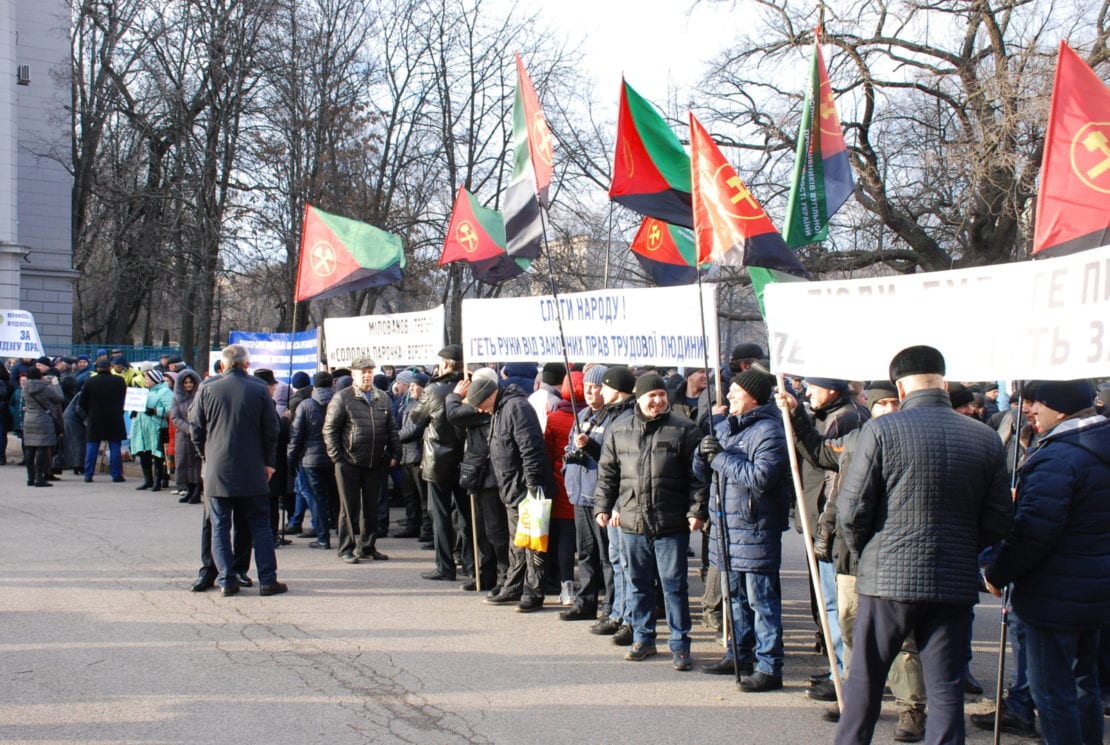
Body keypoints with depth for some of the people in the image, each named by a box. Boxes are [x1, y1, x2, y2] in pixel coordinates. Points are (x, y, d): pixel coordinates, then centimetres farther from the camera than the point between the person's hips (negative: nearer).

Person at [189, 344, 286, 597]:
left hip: (217, 470, 0)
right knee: (260, 525, 6)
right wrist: (268, 462, 9)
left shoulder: (207, 390, -2)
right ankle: (267, 580, 4)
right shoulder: (259, 390, -4)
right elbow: (271, 430, -1)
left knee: (220, 526, 7)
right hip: (252, 471, 0)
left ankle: (226, 580, 4)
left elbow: (195, 428, 3)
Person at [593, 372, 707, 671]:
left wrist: (696, 510, -11)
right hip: (632, 523, 4)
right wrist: (602, 507, 7)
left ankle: (680, 646, 9)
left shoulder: (683, 429, -2)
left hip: (671, 524, -3)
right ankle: (643, 639, 26)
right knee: (638, 583, 13)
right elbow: (607, 473, 14)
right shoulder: (620, 431, 7)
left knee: (674, 584, 1)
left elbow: (697, 475, -4)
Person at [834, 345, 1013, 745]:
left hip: (889, 577, -2)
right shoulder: (986, 438, 0)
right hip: (956, 583, 3)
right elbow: (997, 522, 3)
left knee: (865, 680, 12)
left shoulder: (882, 430, -10)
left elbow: (851, 512, -9)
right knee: (946, 689, 9)